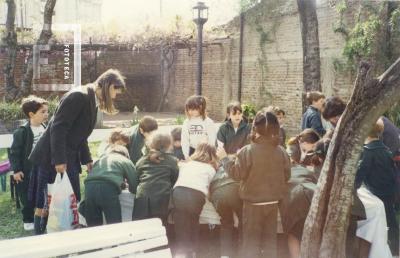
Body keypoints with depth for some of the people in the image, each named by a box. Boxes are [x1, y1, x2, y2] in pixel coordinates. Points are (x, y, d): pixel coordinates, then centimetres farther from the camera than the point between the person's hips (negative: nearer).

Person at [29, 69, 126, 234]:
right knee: (45, 204, -1)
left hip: (70, 158, 9)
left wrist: (87, 160, 13)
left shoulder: (93, 102, 13)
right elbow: (58, 128, -22)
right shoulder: (79, 96, -17)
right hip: (51, 158, -9)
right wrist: (59, 160, -24)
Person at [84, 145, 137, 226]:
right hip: (108, 189, -5)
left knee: (93, 226, 14)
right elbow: (133, 188, 17)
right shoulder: (126, 161, 20)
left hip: (89, 187, 5)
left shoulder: (100, 159, 34)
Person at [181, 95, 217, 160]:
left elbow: (212, 140, -7)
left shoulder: (209, 122, -9)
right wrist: (186, 154, -6)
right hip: (192, 151, 3)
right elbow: (184, 140, -1)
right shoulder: (187, 122, -2)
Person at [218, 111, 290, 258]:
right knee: (270, 239, 17)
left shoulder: (248, 151, -20)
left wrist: (224, 158, 1)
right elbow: (287, 175, 2)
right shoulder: (281, 151, -9)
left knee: (251, 240, 10)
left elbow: (236, 174, -13)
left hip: (253, 202, -3)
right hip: (273, 202, 3)